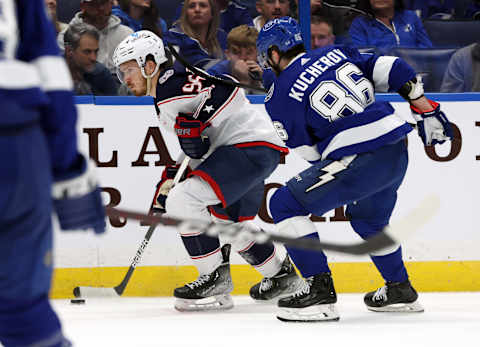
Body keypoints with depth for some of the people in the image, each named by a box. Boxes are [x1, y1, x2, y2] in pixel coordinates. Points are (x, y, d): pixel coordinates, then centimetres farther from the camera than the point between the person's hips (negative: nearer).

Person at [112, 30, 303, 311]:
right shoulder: (163, 99, 20)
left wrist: (195, 124, -10)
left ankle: (215, 278, -10)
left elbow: (225, 89, -19)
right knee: (233, 223, 28)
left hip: (250, 147, -12)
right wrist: (169, 180, 16)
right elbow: (190, 148, 26)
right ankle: (282, 274, 46)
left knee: (184, 202, -19)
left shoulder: (172, 82, -14)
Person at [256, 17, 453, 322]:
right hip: (398, 152, 8)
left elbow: (308, 151, 5)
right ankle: (400, 290, 42)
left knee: (286, 204, 0)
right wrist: (426, 110, 15)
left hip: (359, 159, -8)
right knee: (368, 219, 33)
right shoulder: (336, 53, 17)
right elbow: (392, 70, 11)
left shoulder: (280, 95, 2)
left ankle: (319, 289, -6)